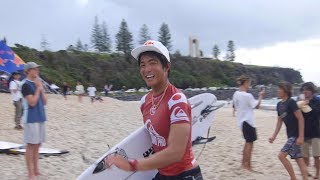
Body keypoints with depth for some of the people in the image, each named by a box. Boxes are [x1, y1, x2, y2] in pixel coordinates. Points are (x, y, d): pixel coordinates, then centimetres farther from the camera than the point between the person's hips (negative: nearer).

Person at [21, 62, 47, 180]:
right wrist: (38, 88, -13)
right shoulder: (26, 85, -11)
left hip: (40, 117, 8)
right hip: (31, 119, -8)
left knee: (37, 145, 12)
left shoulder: (37, 83, 12)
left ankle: (36, 170, 21)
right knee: (31, 145, -3)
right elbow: (32, 102, -20)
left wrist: (41, 89, -2)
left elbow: (44, 102, 9)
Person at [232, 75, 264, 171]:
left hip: (241, 121, 8)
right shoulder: (247, 96, -20)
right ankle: (247, 165, 9)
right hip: (248, 121, -8)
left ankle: (243, 163, 25)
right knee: (250, 143, 2)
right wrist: (260, 96, 3)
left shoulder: (236, 94, 4)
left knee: (247, 142, 20)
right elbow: (257, 106, -8)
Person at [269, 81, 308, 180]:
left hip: (296, 135, -8)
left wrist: (301, 136, -21)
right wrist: (274, 136, 14)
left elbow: (301, 118, -17)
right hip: (290, 135, 8)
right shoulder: (279, 104, 11)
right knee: (298, 159, 8)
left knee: (281, 155, -10)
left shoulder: (291, 102, -14)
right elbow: (280, 121, 18)